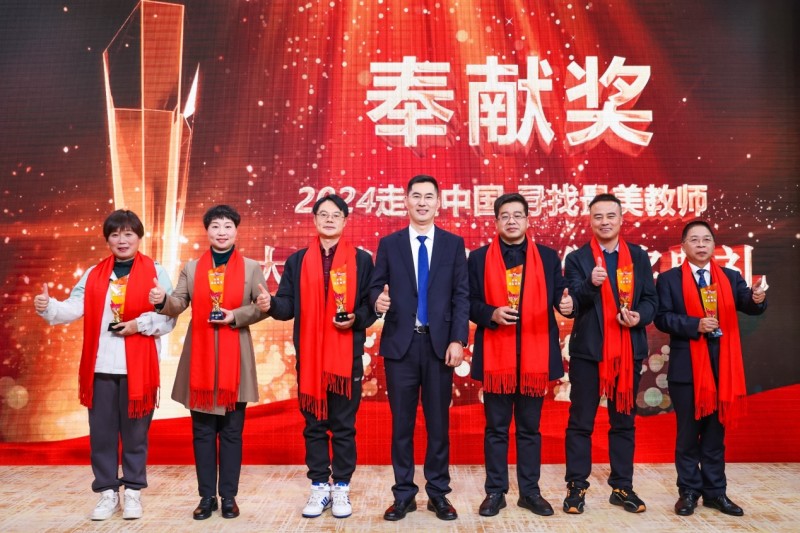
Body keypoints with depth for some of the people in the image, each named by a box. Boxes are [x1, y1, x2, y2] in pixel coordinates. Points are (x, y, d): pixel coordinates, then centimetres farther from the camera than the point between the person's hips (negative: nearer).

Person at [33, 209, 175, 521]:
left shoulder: (155, 273, 2)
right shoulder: (93, 274, 10)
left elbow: (170, 317, -4)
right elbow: (73, 308, -3)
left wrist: (139, 324, -16)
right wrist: (48, 307, -21)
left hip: (137, 367, -3)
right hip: (100, 366, 3)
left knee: (135, 431, 7)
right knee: (101, 431, 8)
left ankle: (133, 492, 21)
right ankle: (107, 493, 22)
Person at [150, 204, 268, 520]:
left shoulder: (251, 268, 5)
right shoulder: (191, 268, 10)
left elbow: (264, 306, 0)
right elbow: (179, 303, -1)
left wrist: (236, 316, -14)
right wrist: (162, 301, -23)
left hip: (234, 359, -1)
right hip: (199, 358, 2)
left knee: (232, 431, 5)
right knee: (202, 431, 7)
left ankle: (228, 496, 15)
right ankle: (207, 496, 18)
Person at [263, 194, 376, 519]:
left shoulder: (361, 260, 3)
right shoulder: (297, 261, 8)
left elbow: (373, 305, 2)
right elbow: (288, 305, 2)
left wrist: (355, 319, -16)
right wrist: (271, 303, -19)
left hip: (347, 356, -2)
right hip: (310, 356, 2)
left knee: (344, 425, 6)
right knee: (314, 425, 9)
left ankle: (341, 488, 19)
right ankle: (319, 488, 22)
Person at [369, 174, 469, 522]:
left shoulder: (454, 244, 7)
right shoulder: (389, 244, 8)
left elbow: (461, 296, 2)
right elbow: (376, 287, 5)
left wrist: (457, 340, -8)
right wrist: (378, 299, -19)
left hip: (439, 343, 0)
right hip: (400, 343, 0)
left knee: (438, 421, 7)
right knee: (401, 422, 6)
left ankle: (438, 494, 20)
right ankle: (404, 494, 18)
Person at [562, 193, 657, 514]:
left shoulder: (639, 257, 8)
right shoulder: (577, 259, 0)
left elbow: (651, 299, 7)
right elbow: (570, 305, -9)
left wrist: (639, 316, -14)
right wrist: (590, 284, -27)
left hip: (629, 350, 3)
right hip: (587, 350, -2)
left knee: (624, 421, 11)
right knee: (580, 422, 3)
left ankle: (622, 487, 22)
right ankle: (576, 487, 12)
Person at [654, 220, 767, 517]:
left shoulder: (731, 277, 8)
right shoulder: (669, 279, 0)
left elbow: (747, 305, -8)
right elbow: (662, 318, -8)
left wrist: (757, 298, -31)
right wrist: (695, 325, -21)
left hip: (722, 366, 3)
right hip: (687, 367, -2)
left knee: (716, 432, 12)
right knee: (688, 433, 7)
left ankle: (715, 492, 22)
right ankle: (689, 492, 18)